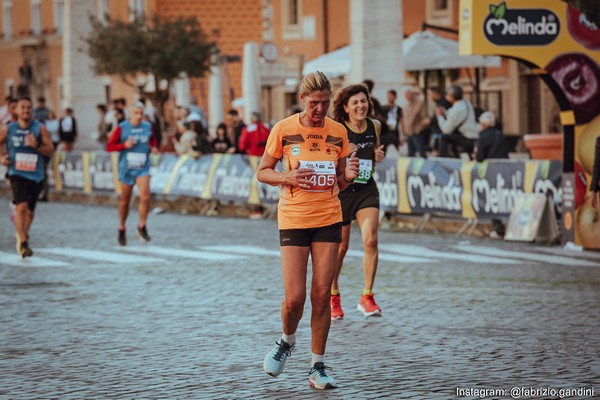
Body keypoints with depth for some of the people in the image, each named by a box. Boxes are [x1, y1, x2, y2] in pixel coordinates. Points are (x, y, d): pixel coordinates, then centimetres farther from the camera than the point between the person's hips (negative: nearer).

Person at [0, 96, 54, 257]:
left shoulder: (40, 129, -3)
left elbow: (50, 151, -3)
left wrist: (37, 145, -21)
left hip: (36, 175, 2)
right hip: (17, 173, -2)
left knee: (30, 211, 12)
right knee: (22, 206, -19)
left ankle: (23, 234, 39)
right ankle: (23, 243, -15)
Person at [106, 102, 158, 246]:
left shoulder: (148, 127, 5)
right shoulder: (122, 128, -5)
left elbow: (153, 140, 25)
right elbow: (109, 146, -4)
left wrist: (153, 148, 4)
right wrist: (124, 145, -18)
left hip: (143, 168, 1)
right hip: (126, 168, -1)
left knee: (145, 197, -18)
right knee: (125, 200, 9)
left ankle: (142, 227, -2)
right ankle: (122, 229, 27)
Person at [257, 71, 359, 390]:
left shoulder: (338, 132, 4)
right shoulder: (283, 129, -4)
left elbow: (339, 184, 13)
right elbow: (262, 172, 4)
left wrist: (349, 175, -10)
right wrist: (286, 177, -16)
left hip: (328, 220, 2)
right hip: (293, 219, -2)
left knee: (322, 295, -1)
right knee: (294, 297, -8)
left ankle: (318, 366, 9)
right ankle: (287, 341, 25)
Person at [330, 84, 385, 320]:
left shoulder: (375, 126, 2)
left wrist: (379, 156, -2)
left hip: (366, 190, 2)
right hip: (340, 190, -2)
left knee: (370, 240, -17)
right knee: (340, 248, 6)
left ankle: (367, 297, -7)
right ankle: (333, 297, 29)